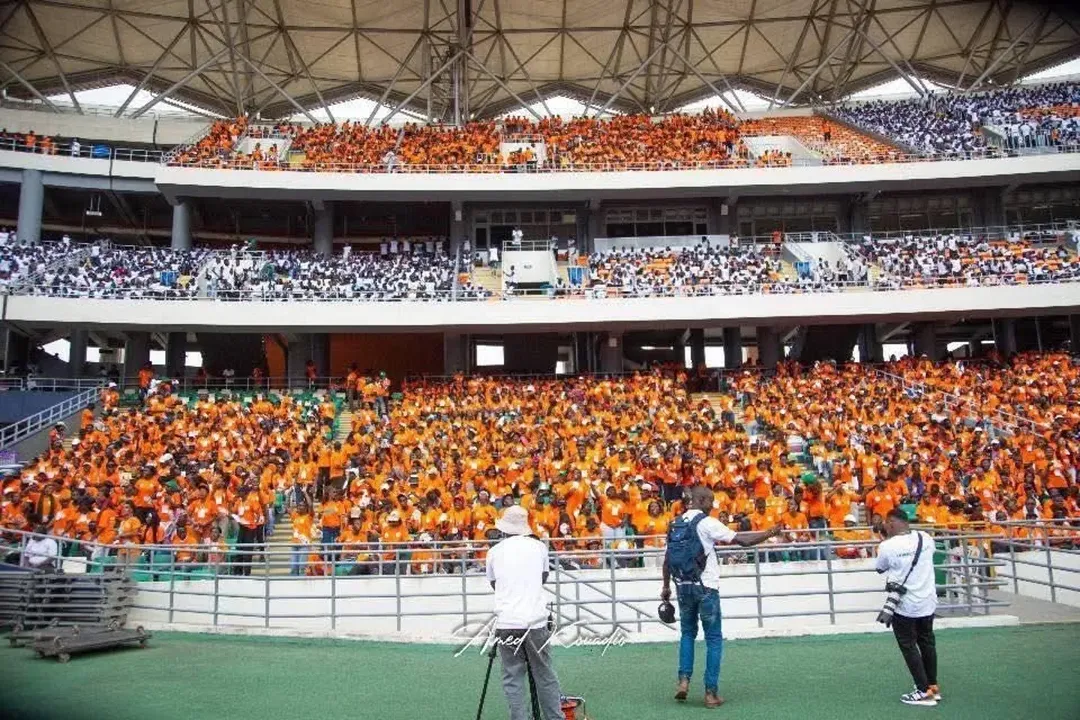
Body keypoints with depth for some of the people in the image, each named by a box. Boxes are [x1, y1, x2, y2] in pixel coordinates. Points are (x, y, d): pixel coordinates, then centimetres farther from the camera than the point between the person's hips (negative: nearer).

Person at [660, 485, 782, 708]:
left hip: (683, 587, 5)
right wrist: (769, 533, -3)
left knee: (688, 634, 21)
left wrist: (666, 586, 22)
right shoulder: (707, 523, -11)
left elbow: (668, 558, 13)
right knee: (714, 639, 6)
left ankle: (684, 680, 10)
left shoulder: (676, 524, 7)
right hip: (706, 587, -5)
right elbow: (741, 540, -14)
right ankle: (711, 692, 6)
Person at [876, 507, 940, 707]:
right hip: (928, 601, 6)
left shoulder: (887, 546, -20)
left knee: (909, 647, 7)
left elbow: (880, 569, 0)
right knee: (927, 643, 20)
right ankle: (933, 686, 31)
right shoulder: (925, 538, -5)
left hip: (904, 605, -6)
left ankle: (924, 691, 9)